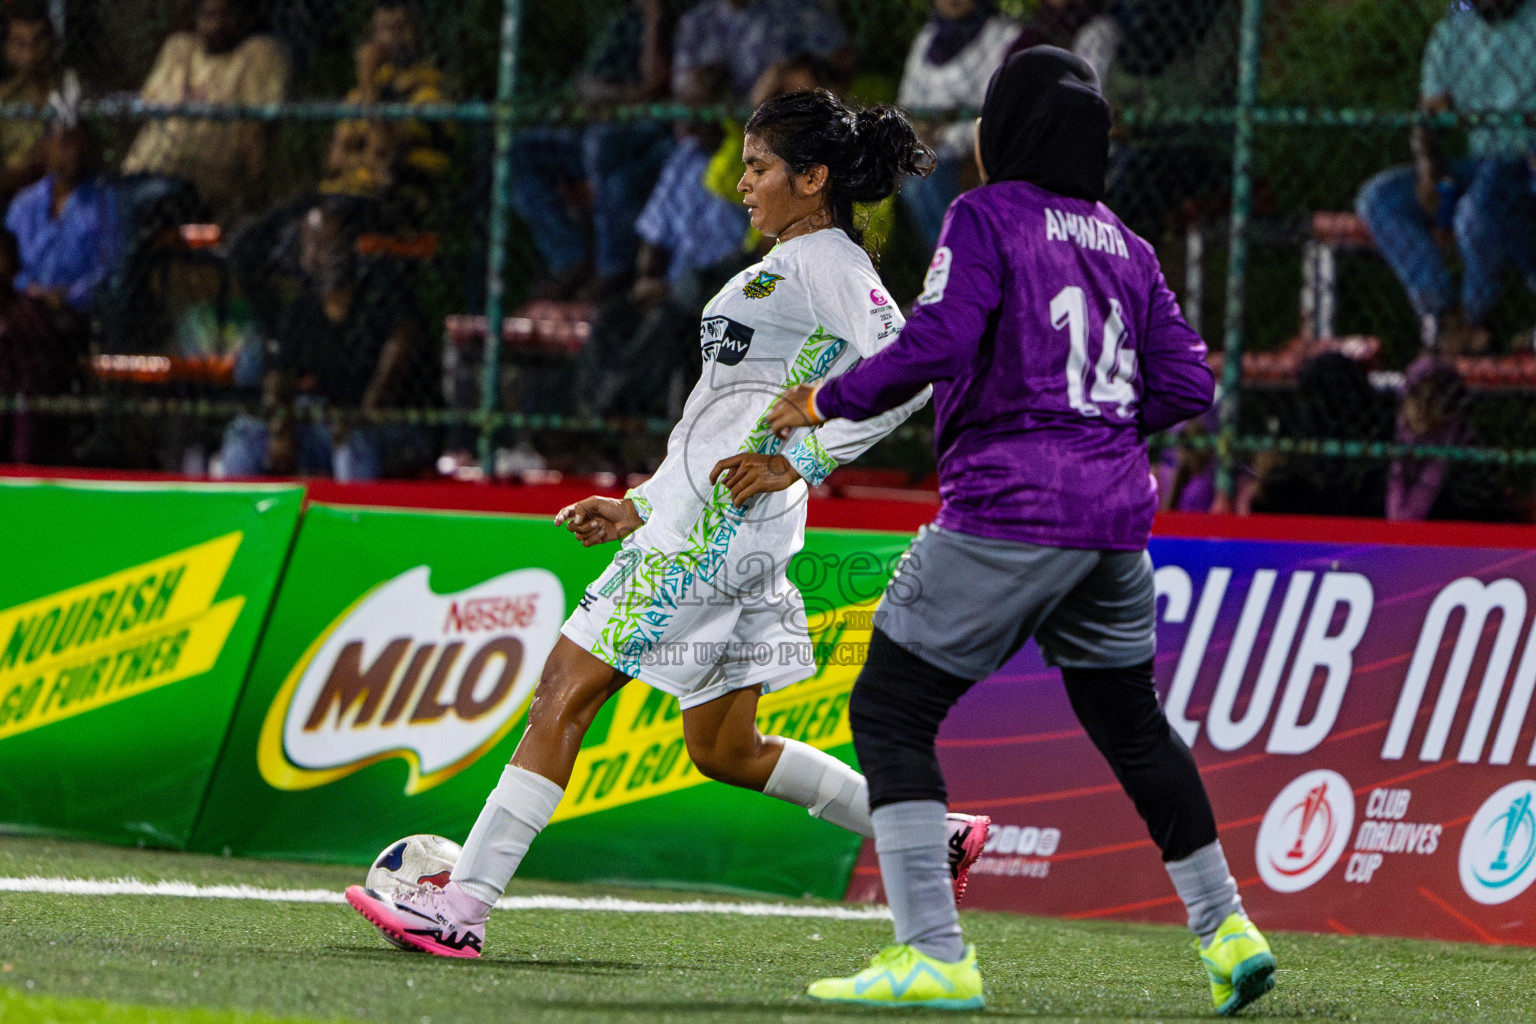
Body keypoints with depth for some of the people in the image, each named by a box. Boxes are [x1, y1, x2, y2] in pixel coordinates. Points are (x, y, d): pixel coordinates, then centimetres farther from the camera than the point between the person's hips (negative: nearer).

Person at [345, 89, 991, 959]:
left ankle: (464, 907, -13)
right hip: (691, 520, 10)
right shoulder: (787, 268, 24)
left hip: (716, 526, -10)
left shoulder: (830, 262, -6)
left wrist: (795, 461, -21)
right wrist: (640, 509, 22)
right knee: (726, 750, 13)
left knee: (565, 690, -11)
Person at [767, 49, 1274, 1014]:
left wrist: (827, 402, -5)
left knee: (890, 709, -1)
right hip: (1115, 516, 7)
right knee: (1129, 722, 23)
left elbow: (935, 346, -17)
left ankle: (935, 954, -12)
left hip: (1010, 511, -7)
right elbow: (1187, 385, 10)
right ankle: (1227, 929, 26)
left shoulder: (988, 219, -4)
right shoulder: (1125, 246, 15)